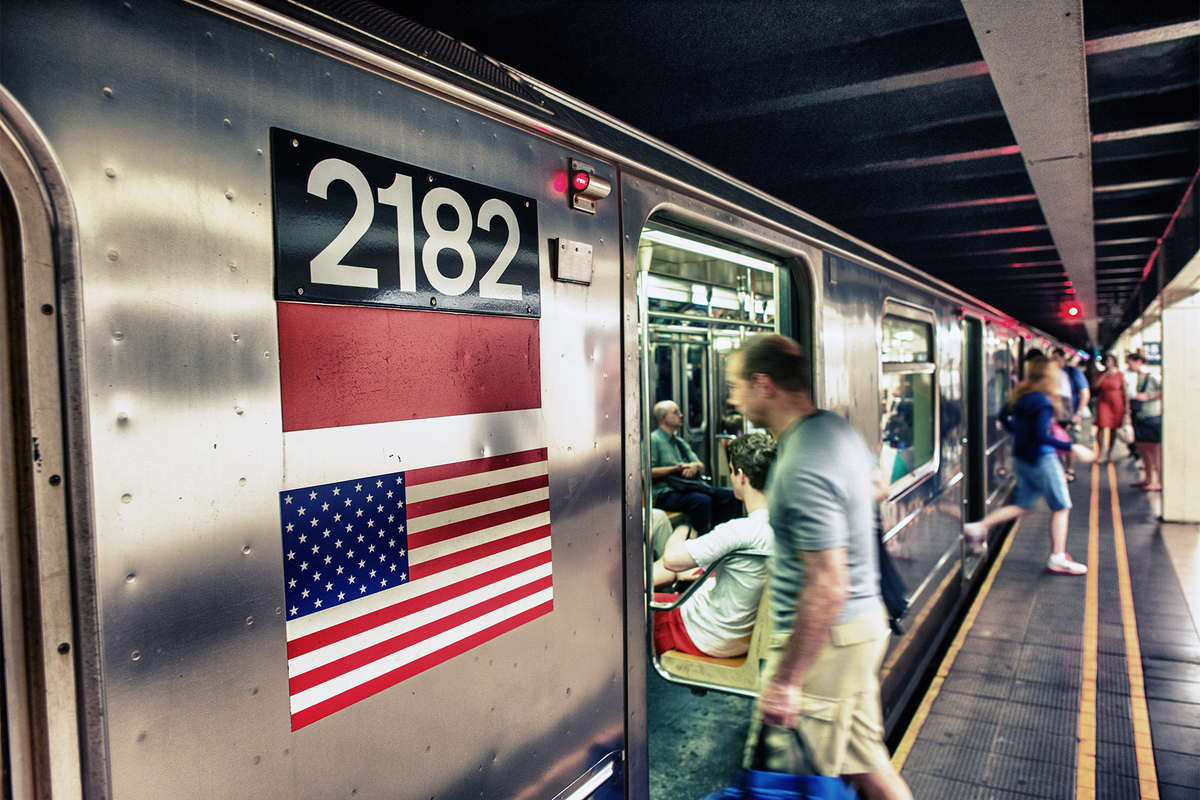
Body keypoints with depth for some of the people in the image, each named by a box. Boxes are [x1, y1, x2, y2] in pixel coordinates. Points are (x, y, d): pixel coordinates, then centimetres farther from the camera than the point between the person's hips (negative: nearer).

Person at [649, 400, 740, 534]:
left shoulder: (680, 442, 24)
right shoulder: (653, 440, -2)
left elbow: (701, 467, 20)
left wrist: (695, 465, -5)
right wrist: (674, 469, -16)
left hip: (687, 486, 8)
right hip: (666, 492, -8)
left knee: (729, 496, -10)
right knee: (702, 501, -34)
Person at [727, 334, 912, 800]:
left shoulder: (803, 469, -27)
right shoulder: (838, 429, 4)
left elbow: (828, 589, -28)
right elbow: (871, 480, 25)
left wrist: (785, 680, -22)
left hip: (827, 637, -10)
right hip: (865, 619, 10)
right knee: (864, 762, 22)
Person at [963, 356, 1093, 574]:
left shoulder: (1022, 397, 6)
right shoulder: (1042, 402, -20)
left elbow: (1007, 421, 14)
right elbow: (1041, 436, -26)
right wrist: (1072, 447, -25)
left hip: (1022, 457, 9)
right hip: (1041, 459, -9)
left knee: (1024, 505, 17)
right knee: (1061, 507, 5)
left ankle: (978, 527, 9)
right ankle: (1057, 559, 11)